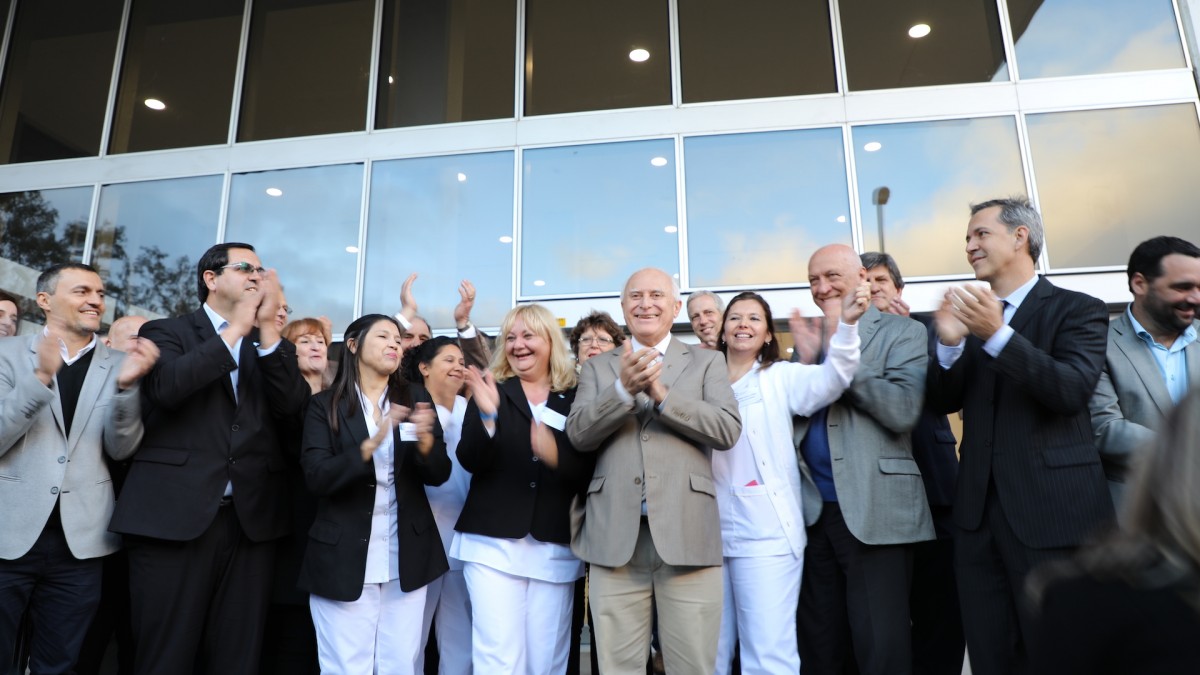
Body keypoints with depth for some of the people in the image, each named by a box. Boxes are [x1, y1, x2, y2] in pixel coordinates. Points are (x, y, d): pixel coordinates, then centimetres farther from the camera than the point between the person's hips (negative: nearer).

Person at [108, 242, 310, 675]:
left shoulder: (268, 346, 15)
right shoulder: (166, 332, 7)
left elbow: (292, 407, -1)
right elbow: (165, 388, -14)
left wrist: (267, 327, -6)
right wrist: (236, 329, -8)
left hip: (250, 519, 3)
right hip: (175, 517, -3)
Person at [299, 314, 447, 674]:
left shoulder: (413, 402, 7)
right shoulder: (325, 405, 0)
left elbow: (438, 475, -1)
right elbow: (317, 477, -12)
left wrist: (425, 439, -22)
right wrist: (371, 444, -26)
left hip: (406, 558, 3)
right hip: (344, 559, -2)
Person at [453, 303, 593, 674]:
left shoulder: (575, 399, 5)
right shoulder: (491, 391, 5)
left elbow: (590, 472, 0)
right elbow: (471, 461, -6)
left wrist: (556, 457, -20)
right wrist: (487, 415, -23)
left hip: (555, 547, 1)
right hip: (494, 542, -1)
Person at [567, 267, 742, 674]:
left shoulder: (707, 362, 10)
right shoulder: (598, 367, 14)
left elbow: (728, 429, -4)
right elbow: (578, 434, 0)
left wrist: (662, 394, -15)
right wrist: (624, 389, -16)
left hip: (686, 535, -1)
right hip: (615, 537, 1)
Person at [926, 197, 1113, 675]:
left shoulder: (1076, 309, -1)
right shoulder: (969, 312, 12)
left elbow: (1073, 390, -17)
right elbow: (943, 402, 5)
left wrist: (998, 334, -27)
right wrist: (949, 342, -13)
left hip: (1053, 512, -5)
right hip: (980, 512, 5)